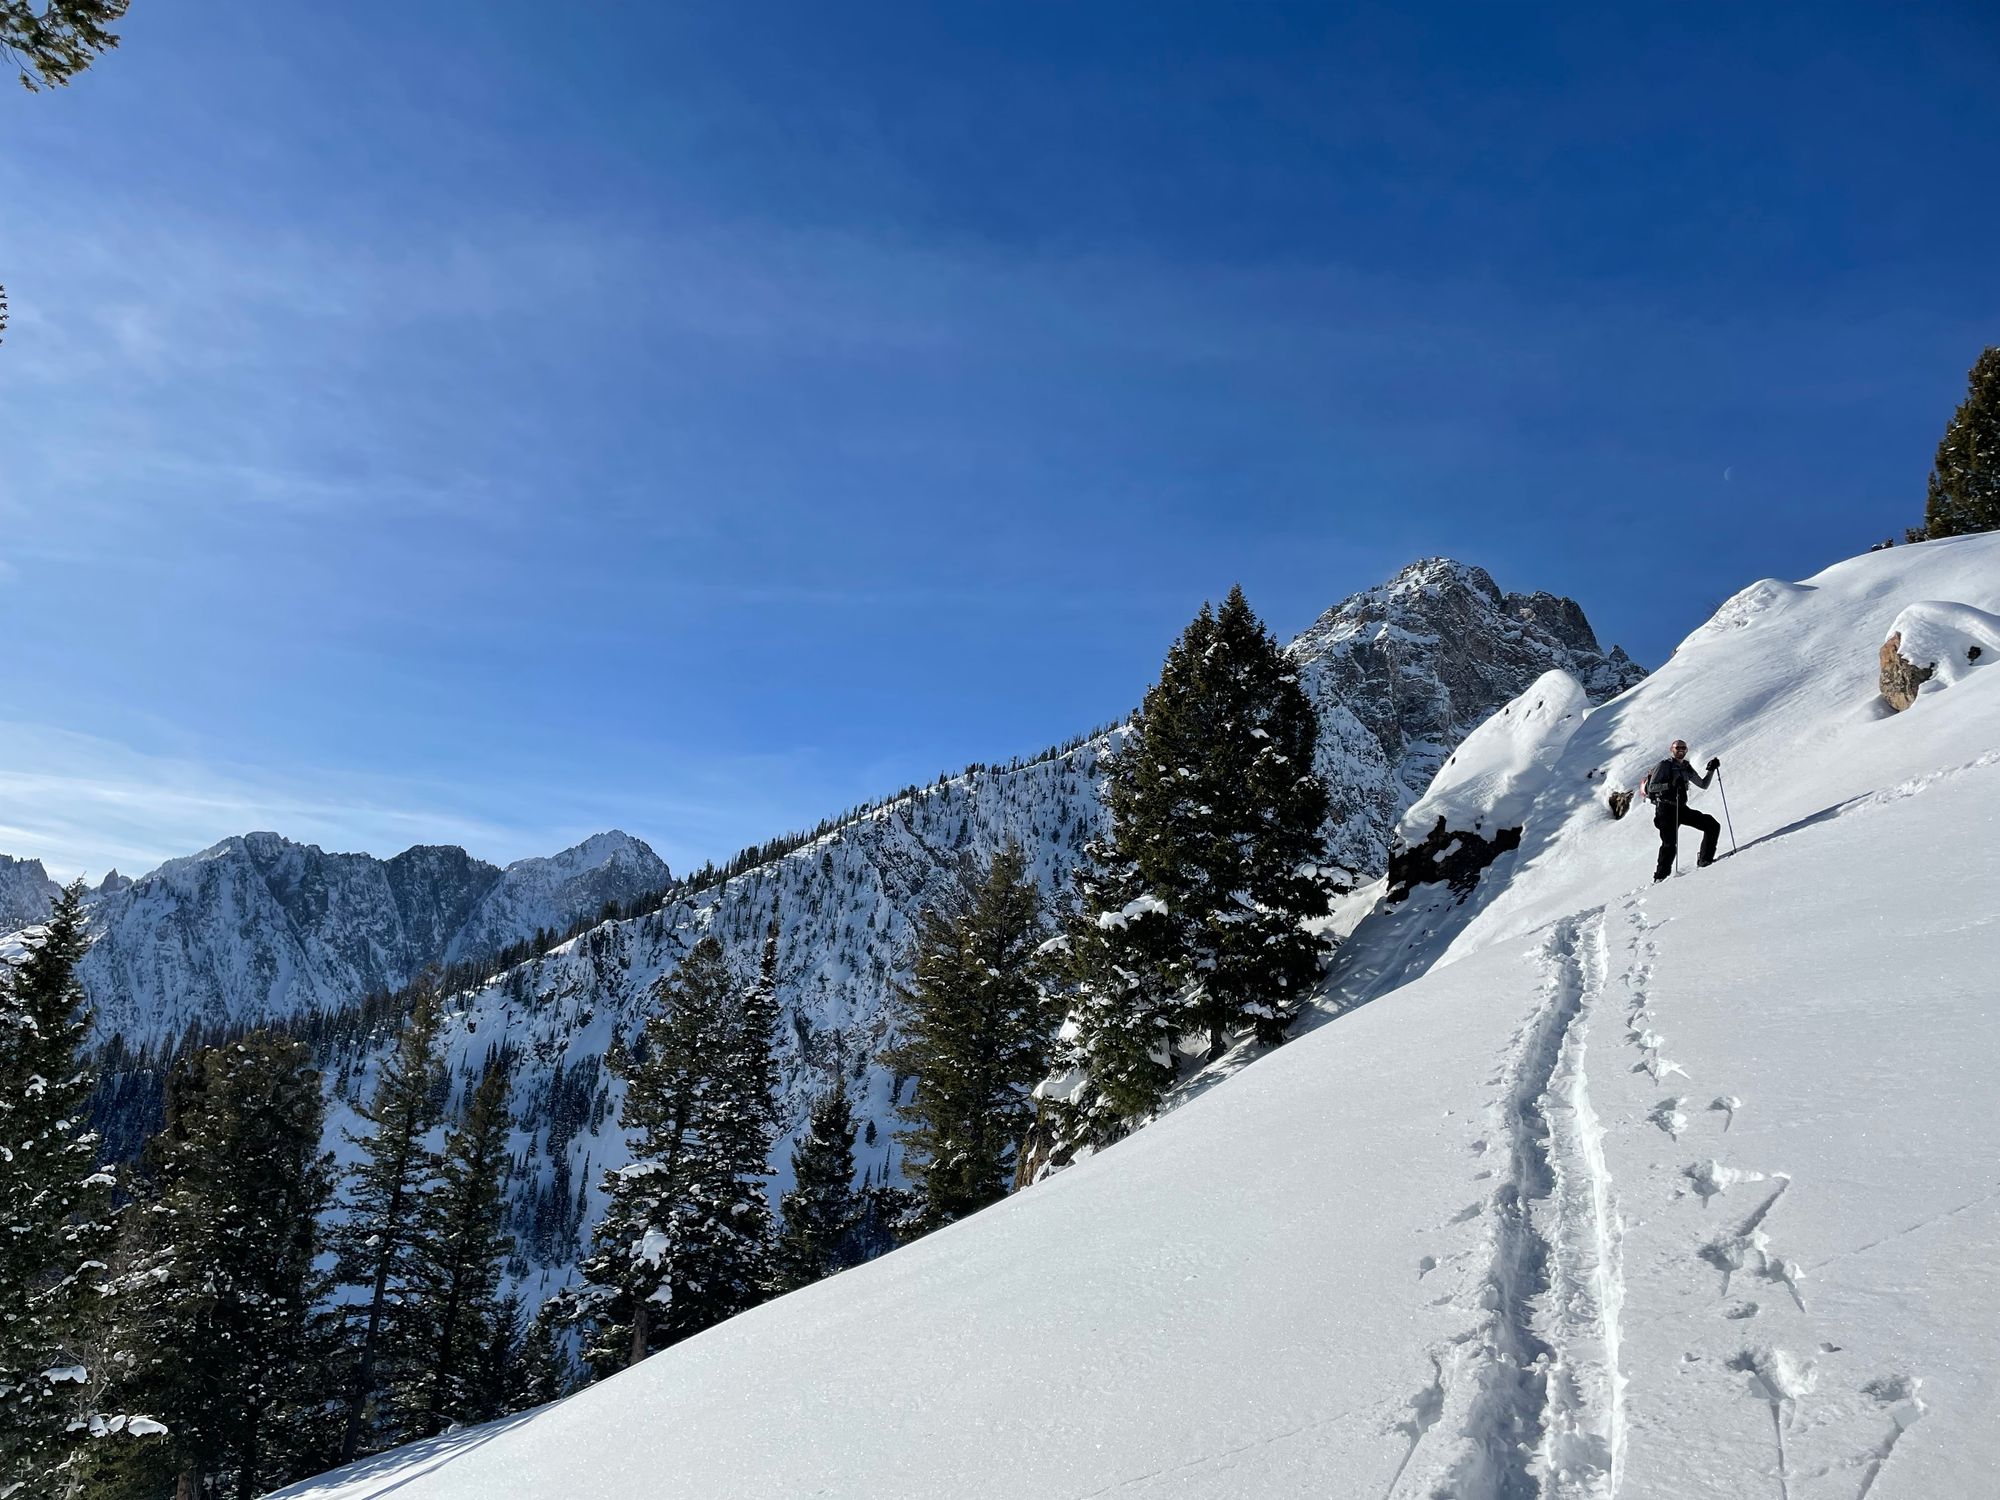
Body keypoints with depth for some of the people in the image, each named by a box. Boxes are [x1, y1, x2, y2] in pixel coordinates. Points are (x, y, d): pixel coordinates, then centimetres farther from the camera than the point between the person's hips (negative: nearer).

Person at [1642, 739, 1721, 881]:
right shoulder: (1664, 766, -3)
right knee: (1670, 842, -19)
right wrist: (1671, 785, -26)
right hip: (1666, 809, -7)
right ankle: (1661, 876, -12)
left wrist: (1712, 770, 10)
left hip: (1682, 808, 7)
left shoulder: (1686, 768, 16)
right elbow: (1651, 787, -12)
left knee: (1713, 826, -1)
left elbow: (1703, 785, 24)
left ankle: (1705, 860, 6)